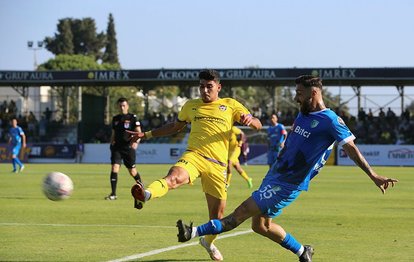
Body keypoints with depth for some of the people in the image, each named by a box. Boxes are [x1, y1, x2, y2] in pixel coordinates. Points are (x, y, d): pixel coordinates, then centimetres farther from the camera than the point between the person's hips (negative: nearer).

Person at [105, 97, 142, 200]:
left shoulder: (132, 117, -1)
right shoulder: (115, 119, 13)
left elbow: (139, 132, -7)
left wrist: (136, 142, -24)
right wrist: (111, 143, 12)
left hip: (128, 148, -3)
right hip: (117, 147, 3)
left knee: (132, 171, 6)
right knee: (114, 168, -14)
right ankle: (113, 194, -15)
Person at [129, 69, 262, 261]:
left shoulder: (230, 105, 13)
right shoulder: (191, 106, 18)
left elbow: (258, 125, 8)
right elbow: (174, 127, 33)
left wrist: (250, 119, -17)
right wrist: (146, 135, 29)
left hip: (217, 165, 1)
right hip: (194, 155, -1)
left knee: (218, 212, 7)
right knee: (174, 177, -36)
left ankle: (208, 241, 36)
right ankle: (146, 195, -63)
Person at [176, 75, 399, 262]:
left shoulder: (330, 121, -14)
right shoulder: (302, 114, 11)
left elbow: (351, 149, -14)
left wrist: (373, 176, -16)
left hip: (287, 185, -9)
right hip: (274, 175, 9)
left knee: (242, 213, -12)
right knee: (260, 225, 14)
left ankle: (195, 232, -13)